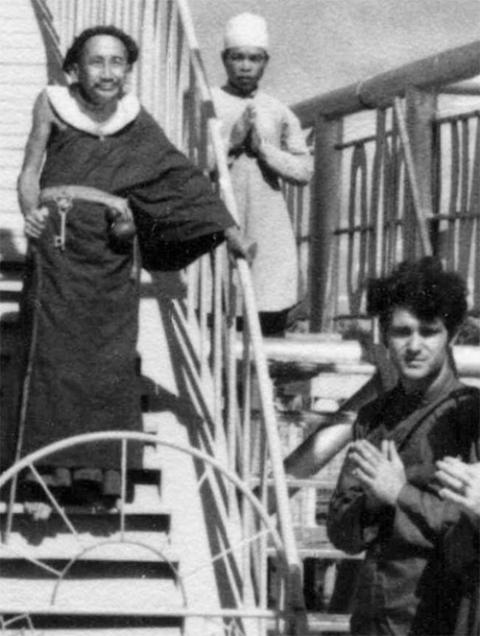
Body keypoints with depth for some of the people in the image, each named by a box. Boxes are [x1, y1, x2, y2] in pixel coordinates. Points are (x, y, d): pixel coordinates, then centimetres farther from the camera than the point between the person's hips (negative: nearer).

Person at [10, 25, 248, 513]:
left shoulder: (137, 123, 7)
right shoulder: (53, 104, 4)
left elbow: (180, 177, 1)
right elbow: (30, 171, 6)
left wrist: (229, 230, -8)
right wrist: (30, 212, -15)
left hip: (111, 252, 2)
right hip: (58, 241, -2)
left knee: (112, 357, -2)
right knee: (55, 347, -8)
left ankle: (105, 466, 1)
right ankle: (56, 461, -6)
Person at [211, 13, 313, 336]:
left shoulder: (279, 112, 13)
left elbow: (304, 170, 5)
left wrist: (263, 148, -7)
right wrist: (233, 141, -13)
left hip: (270, 236, 3)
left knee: (272, 322, 0)